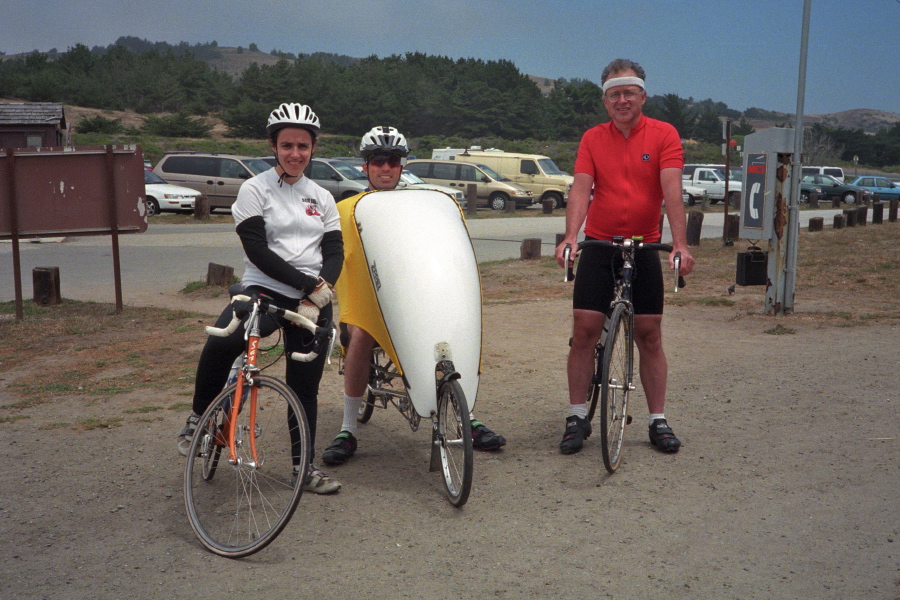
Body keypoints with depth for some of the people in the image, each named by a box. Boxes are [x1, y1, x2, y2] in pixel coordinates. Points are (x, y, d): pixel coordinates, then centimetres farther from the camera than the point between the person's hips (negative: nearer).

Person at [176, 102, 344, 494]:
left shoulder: (322, 198, 14)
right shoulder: (255, 190, 1)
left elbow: (335, 252, 6)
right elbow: (257, 249, -10)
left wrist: (317, 296, -13)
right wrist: (309, 282, -17)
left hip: (313, 303, 4)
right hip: (264, 292, -4)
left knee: (305, 388, 6)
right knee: (221, 341, -32)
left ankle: (304, 467, 23)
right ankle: (200, 417, -5)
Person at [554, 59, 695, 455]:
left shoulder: (663, 135, -3)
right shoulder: (593, 139, 2)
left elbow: (672, 191, -15)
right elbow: (580, 189, -9)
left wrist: (680, 244, -26)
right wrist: (570, 237, -25)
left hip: (644, 248, -1)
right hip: (598, 246, 1)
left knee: (649, 335, 3)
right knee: (584, 331, -4)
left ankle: (658, 421, 14)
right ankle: (577, 418, 7)